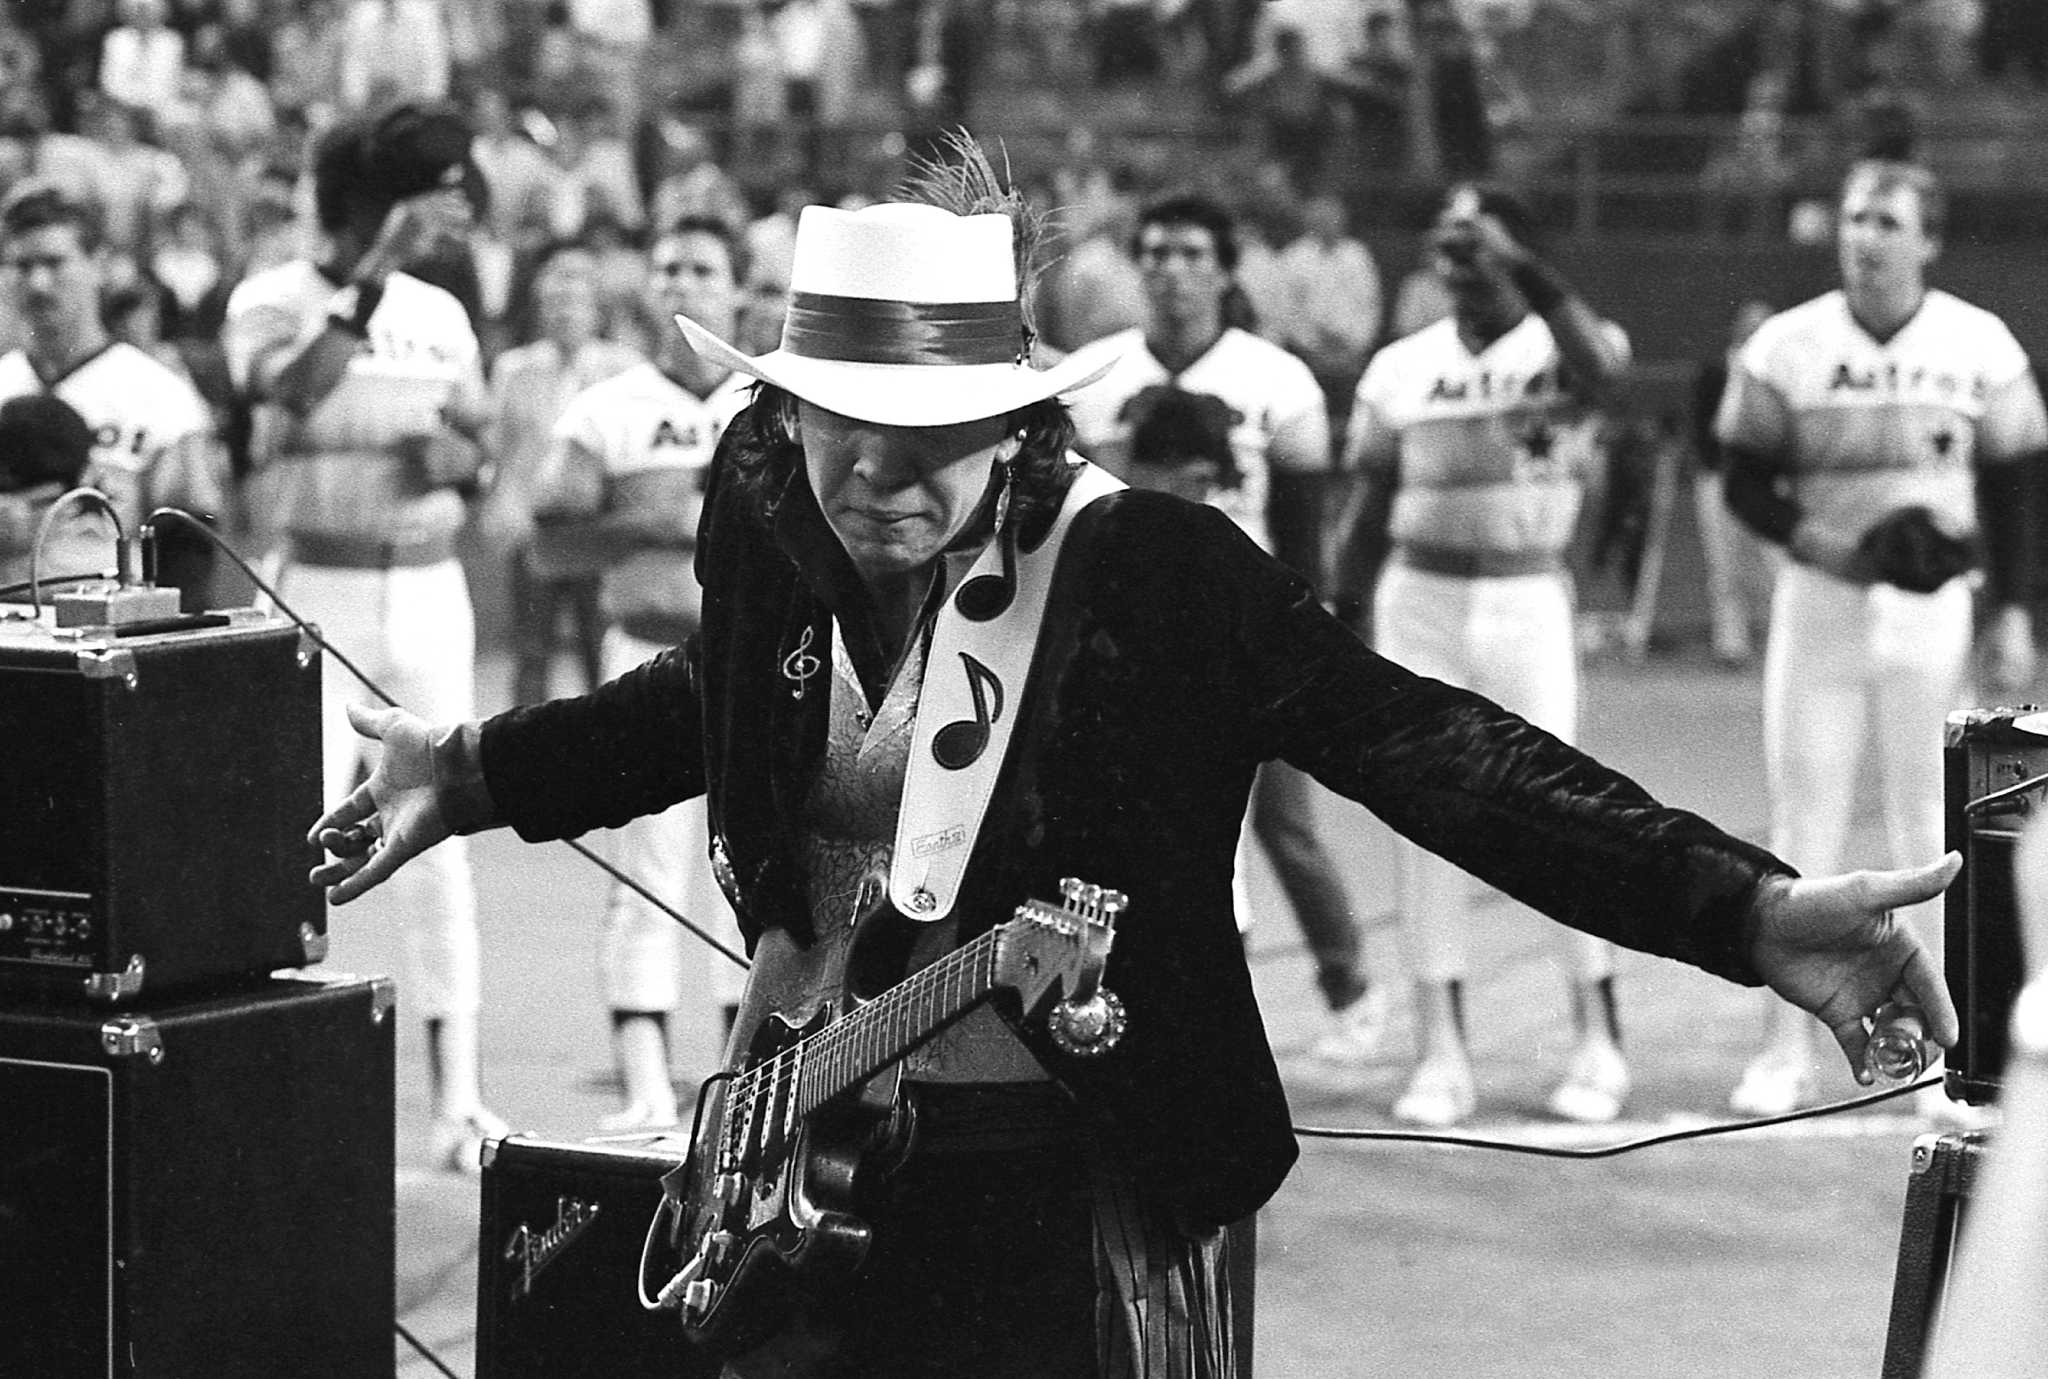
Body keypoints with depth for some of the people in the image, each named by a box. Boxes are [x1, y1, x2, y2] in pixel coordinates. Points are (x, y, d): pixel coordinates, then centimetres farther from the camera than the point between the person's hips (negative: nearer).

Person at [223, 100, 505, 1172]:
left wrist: (463, 462, -7)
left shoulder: (441, 314, 10)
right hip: (319, 593, -4)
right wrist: (371, 271, -22)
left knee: (439, 843, 3)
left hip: (430, 595, 4)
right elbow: (292, 390, -25)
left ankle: (457, 1095, 6)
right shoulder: (271, 301, -5)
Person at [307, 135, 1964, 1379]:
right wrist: (476, 773, 28)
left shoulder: (1144, 565, -17)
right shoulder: (764, 520, -1)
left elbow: (1425, 742, -21)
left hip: (1081, 1189, -5)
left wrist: (1754, 913, -30)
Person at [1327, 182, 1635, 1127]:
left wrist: (1517, 266, -36)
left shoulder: (1560, 351, -4)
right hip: (1419, 598, 3)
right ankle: (1440, 1050, 9)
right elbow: (1366, 512, 12)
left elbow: (1596, 359, -30)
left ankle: (1599, 1042, 12)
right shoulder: (1402, 370, 7)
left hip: (1529, 600, -3)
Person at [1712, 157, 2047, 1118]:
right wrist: (1827, 543, -16)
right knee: (1803, 824, 2)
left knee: (1935, 829, 4)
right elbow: (1746, 486, 0)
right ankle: (1784, 1049, 7)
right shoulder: (1786, 347, -4)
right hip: (1820, 602, 0)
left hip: (1937, 607, 0)